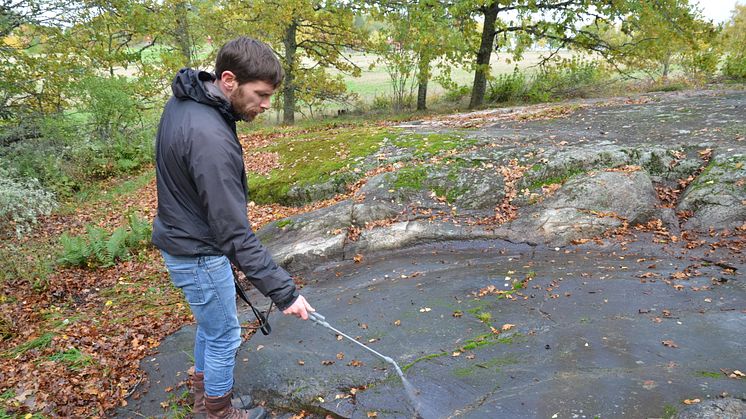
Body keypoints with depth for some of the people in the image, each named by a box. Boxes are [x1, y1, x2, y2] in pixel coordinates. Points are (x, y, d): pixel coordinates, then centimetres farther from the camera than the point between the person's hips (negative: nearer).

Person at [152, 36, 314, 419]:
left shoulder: (182, 102, -3)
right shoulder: (210, 138, -34)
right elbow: (235, 234, -33)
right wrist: (283, 292, -29)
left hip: (182, 238, 9)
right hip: (198, 254, -9)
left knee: (210, 325, 26)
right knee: (224, 337, 11)